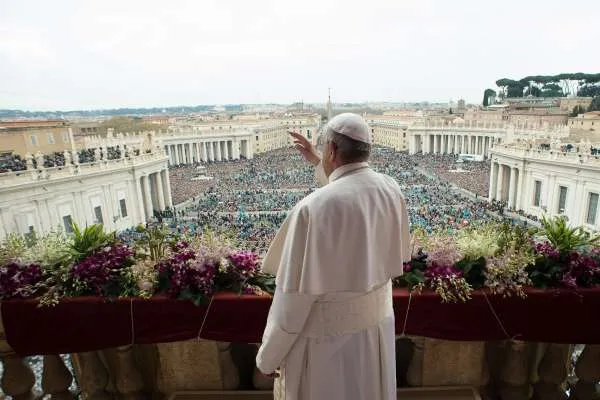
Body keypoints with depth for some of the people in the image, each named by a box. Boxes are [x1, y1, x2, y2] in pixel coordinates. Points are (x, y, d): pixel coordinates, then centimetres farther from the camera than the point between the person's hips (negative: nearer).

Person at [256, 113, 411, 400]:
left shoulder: (314, 208, -29)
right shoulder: (391, 189, -9)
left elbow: (294, 295, -22)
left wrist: (267, 356, -8)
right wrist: (318, 164, 21)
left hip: (327, 335, -5)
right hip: (378, 322, 6)